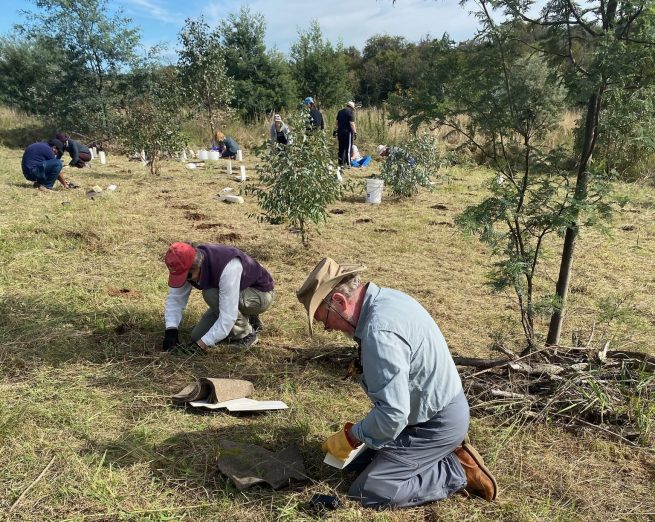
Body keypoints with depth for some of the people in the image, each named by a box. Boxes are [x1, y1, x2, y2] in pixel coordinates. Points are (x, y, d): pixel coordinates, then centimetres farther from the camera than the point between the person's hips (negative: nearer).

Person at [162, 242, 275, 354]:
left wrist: (201, 344, -35)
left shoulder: (227, 267, -39)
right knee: (197, 337, -4)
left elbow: (228, 316, -38)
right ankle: (245, 319, 14)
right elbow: (175, 298, -9)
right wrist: (171, 330, -22)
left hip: (261, 294, -7)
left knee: (211, 294, -32)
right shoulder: (188, 262, -17)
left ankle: (245, 334, -12)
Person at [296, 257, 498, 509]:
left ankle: (458, 470, 1)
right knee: (355, 459, 15)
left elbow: (392, 415, -32)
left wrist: (349, 437, -16)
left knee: (368, 492, -9)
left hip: (436, 424, -9)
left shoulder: (380, 331, -33)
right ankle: (444, 452, 16)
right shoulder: (387, 298, -3)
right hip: (437, 407, 9)